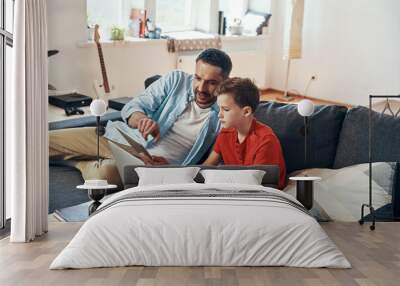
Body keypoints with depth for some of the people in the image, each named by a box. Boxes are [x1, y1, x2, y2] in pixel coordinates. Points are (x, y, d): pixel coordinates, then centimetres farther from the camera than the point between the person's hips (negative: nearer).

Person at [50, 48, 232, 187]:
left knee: (104, 173, -35)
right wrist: (142, 119, -28)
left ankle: (79, 162, -3)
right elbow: (131, 108, -2)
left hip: (151, 161, -3)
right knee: (48, 140, -10)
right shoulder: (176, 80, 2)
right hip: (120, 137, 3)